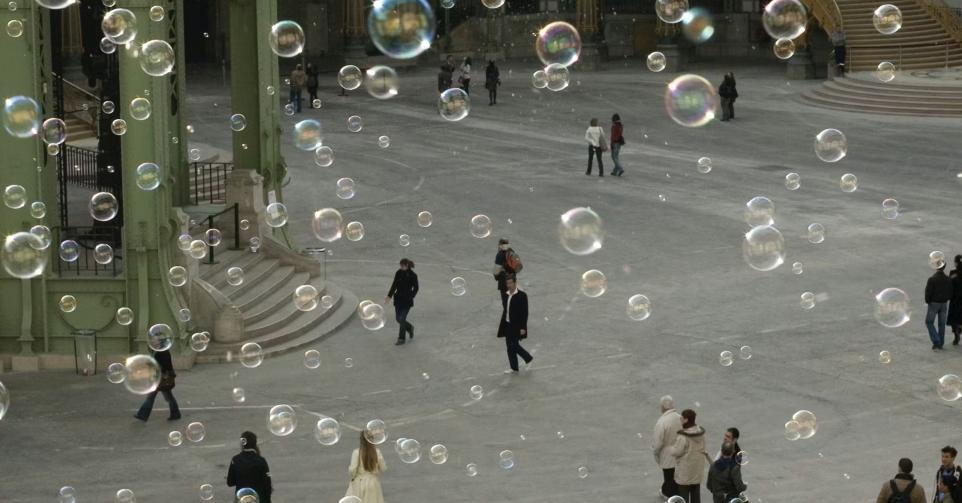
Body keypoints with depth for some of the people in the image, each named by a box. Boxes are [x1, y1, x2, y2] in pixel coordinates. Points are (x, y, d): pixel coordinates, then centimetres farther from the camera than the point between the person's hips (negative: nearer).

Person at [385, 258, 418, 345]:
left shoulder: (413, 276, -11)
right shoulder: (399, 273, 0)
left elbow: (415, 288, -3)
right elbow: (394, 285, 9)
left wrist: (410, 297, -12)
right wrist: (389, 296, 6)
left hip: (407, 300, -5)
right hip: (398, 299, 5)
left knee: (402, 319, -7)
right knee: (398, 318, 9)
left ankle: (401, 339, 6)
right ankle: (410, 328, 36)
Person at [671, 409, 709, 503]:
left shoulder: (683, 436, -26)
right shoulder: (700, 432, -2)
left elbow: (676, 452, -20)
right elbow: (703, 448, 8)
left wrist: (672, 447, 0)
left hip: (685, 469, -7)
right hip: (698, 467, 7)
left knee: (683, 491, 6)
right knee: (696, 490, 17)